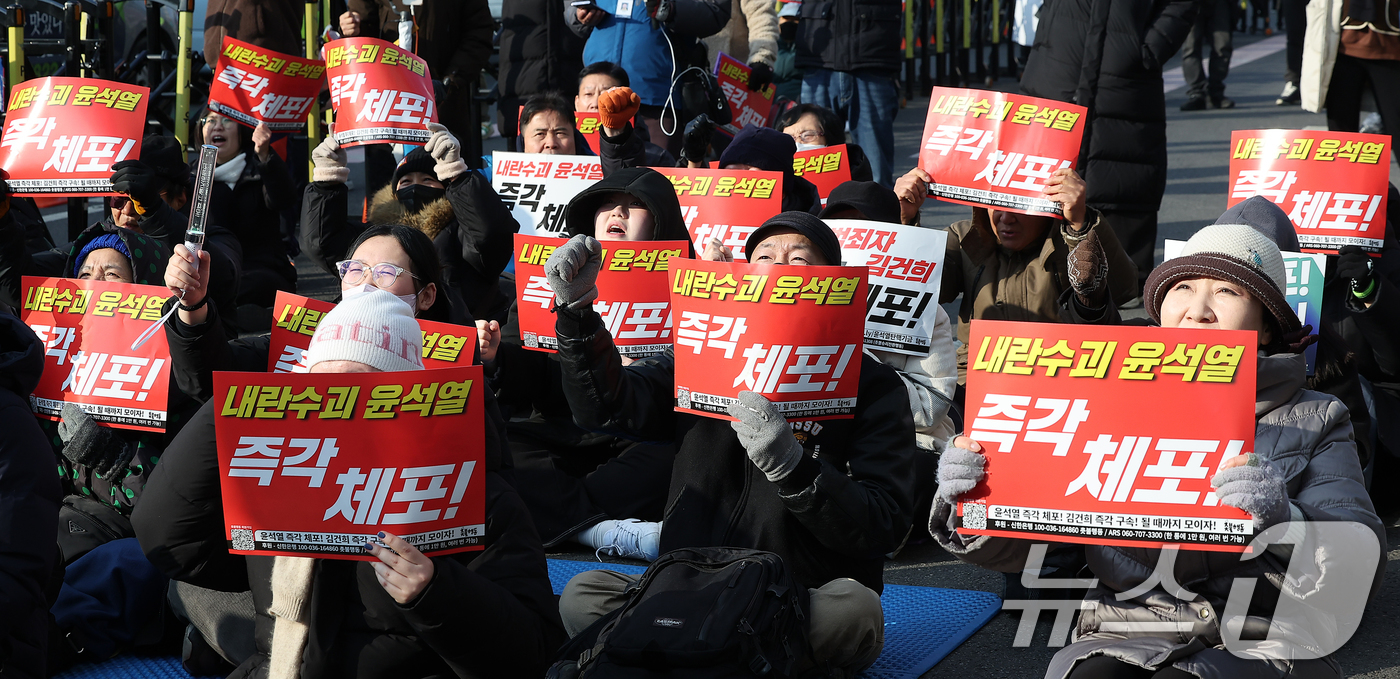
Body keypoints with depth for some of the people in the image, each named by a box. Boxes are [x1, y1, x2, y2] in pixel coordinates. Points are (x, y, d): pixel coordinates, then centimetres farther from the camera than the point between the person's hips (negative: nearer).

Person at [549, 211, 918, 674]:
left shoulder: (871, 385, 2)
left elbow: (884, 527, -10)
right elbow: (606, 406, -2)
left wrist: (793, 465, -25)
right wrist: (576, 309, -16)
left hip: (807, 602, -3)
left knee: (851, 607, -35)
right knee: (583, 596, -20)